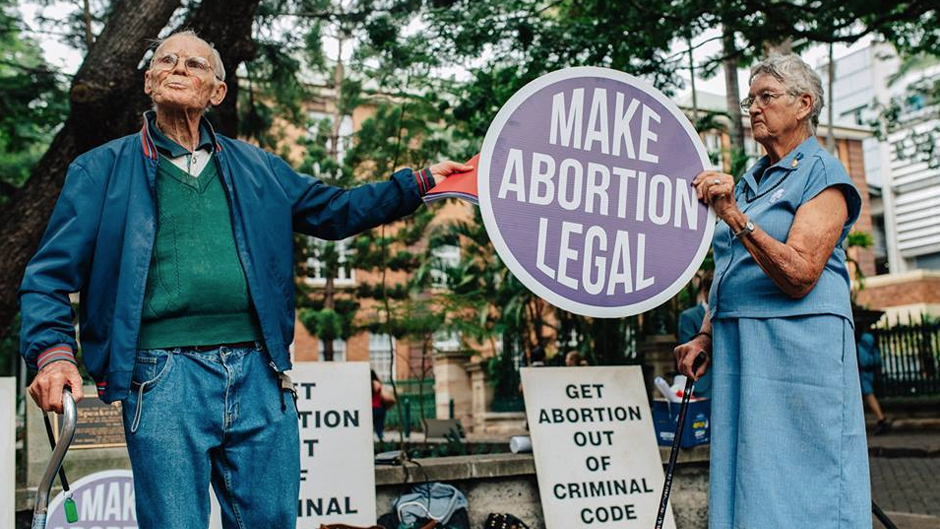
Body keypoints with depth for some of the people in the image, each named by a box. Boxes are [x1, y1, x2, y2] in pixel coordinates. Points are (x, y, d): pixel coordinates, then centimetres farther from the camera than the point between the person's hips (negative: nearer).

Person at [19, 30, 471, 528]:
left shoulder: (257, 168, 17)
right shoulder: (101, 170, 9)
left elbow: (336, 210, 23)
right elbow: (49, 275, 5)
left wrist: (420, 182, 18)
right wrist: (53, 351, -13)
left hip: (259, 375, 3)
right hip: (163, 378, -3)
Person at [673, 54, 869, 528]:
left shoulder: (822, 174, -5)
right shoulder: (749, 180, 18)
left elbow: (798, 276, -18)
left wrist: (732, 214, -24)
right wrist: (706, 336, 9)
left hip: (798, 346, -7)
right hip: (737, 347, 7)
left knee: (799, 490, -4)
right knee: (747, 485, 8)